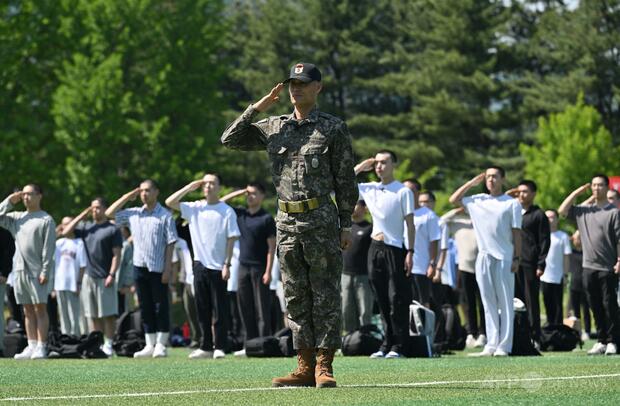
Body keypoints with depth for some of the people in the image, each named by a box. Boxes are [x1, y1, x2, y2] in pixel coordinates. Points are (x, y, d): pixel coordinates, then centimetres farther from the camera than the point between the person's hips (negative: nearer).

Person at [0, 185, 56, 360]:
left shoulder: (46, 220, -3)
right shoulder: (17, 218, 14)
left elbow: (49, 248, -9)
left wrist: (45, 271, -16)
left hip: (38, 271, -6)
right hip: (20, 270, 6)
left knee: (40, 308, -5)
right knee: (28, 310, 6)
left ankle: (41, 347, -7)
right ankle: (31, 347, 7)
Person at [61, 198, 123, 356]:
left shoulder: (112, 229, -1)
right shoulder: (86, 228, 15)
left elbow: (116, 255, -6)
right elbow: (65, 232, 8)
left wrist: (112, 274, -15)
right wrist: (81, 216, 6)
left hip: (105, 278, -5)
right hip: (89, 277, 5)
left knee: (108, 314, -5)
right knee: (93, 315, 6)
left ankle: (108, 345, -3)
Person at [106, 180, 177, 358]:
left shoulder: (165, 216, -2)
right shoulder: (133, 214, 11)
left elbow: (170, 243, -5)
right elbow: (109, 213, 13)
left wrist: (168, 268, -11)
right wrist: (127, 197, 8)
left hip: (158, 268, -5)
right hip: (139, 266, 5)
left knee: (161, 307, 0)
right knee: (145, 308, 7)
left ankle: (161, 345, 4)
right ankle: (150, 345, 12)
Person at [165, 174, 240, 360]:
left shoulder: (227, 211, -2)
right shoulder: (195, 208, 8)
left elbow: (231, 238, -4)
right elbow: (170, 202, 4)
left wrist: (227, 264, -10)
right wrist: (189, 188, 1)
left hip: (218, 267, -4)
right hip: (200, 265, 4)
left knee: (219, 309, -2)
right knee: (202, 309, 7)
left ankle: (220, 347, 1)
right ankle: (206, 346, 12)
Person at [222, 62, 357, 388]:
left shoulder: (333, 128, 1)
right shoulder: (273, 128, 13)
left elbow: (345, 180, 1)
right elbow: (230, 139, 12)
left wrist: (346, 224, -3)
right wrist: (258, 108, 5)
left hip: (322, 220, -5)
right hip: (287, 222, 5)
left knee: (325, 295, -3)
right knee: (296, 297, 6)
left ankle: (324, 366, -2)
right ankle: (305, 366, 9)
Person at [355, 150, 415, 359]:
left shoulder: (403, 191, -3)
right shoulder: (369, 189, 11)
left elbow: (410, 225, -5)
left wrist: (410, 252, -11)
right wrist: (359, 168, 8)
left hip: (395, 250, -5)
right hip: (375, 249, 5)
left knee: (397, 299, -6)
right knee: (381, 301, 7)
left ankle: (399, 347, -4)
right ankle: (387, 344, 12)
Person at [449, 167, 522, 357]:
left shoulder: (512, 203, 3)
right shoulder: (478, 201, 14)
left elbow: (516, 233, 0)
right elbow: (454, 199, 15)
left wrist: (517, 258, -7)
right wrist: (471, 183, 10)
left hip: (504, 259, -4)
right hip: (483, 257, 4)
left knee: (505, 303, -3)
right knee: (489, 303, 5)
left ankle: (504, 346, -4)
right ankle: (491, 345, 7)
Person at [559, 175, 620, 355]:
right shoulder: (583, 211, 12)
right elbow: (562, 211, 9)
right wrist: (577, 192, 6)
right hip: (589, 267, 5)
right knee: (595, 307, 8)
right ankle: (601, 341, 14)